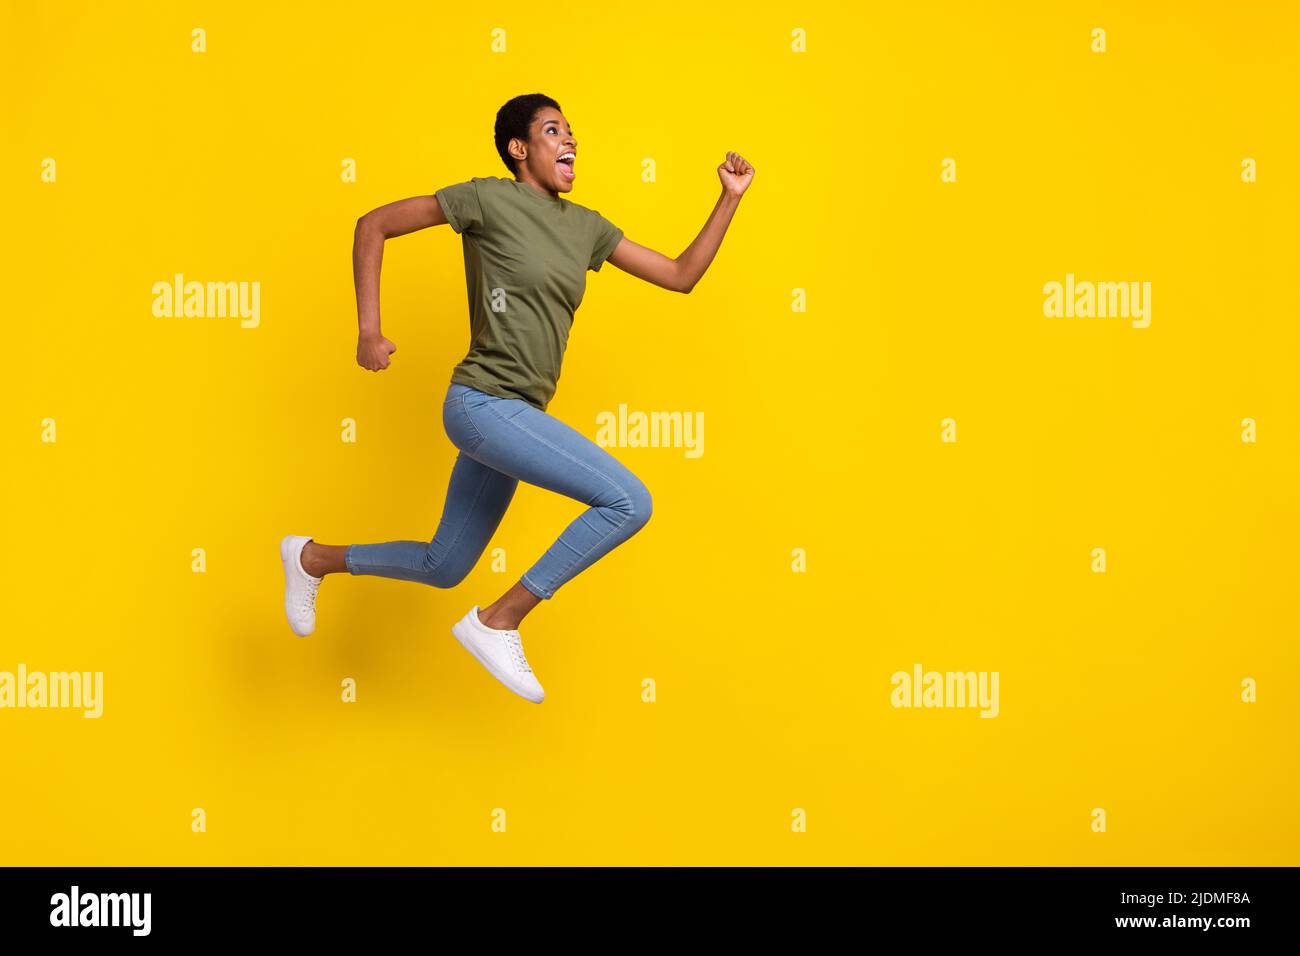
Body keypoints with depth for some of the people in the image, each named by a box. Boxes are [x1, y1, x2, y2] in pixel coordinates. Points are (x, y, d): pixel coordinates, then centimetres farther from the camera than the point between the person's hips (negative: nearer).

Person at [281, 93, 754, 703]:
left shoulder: (586, 228, 13)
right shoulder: (490, 198, -6)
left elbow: (681, 276, 15)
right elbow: (373, 226, -2)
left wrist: (731, 198, 9)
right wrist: (368, 330, -8)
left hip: (515, 417, 8)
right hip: (483, 403, -8)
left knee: (443, 570, 17)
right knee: (629, 501, -18)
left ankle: (314, 559, 38)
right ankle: (498, 623, -9)